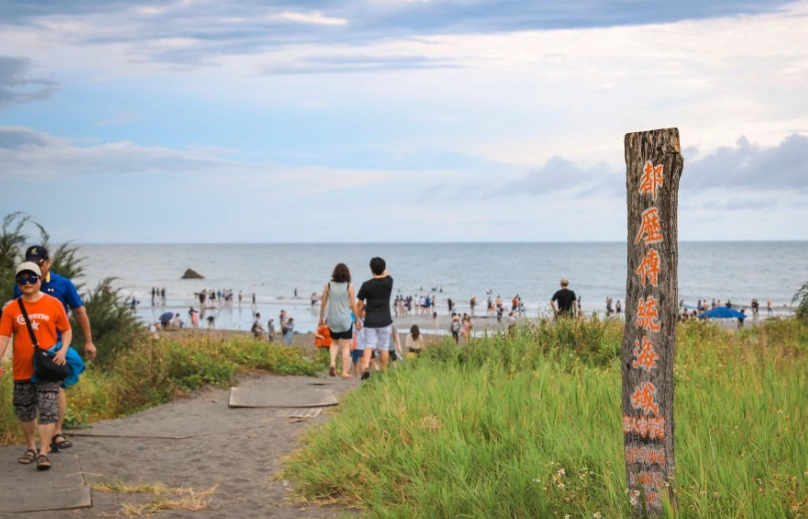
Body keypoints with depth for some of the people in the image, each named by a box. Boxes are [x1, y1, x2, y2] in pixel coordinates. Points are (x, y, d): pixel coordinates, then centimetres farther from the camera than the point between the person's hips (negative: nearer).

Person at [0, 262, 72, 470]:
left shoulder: (54, 304, -2)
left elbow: (67, 330, 4)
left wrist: (63, 350, -12)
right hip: (22, 370, 3)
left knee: (48, 411, -7)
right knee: (25, 412, 14)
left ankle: (43, 452, -5)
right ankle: (31, 448, 31)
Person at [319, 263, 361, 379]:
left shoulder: (328, 286, -2)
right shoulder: (349, 287, -8)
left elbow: (323, 303, 2)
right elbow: (353, 305, -5)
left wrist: (321, 318, 14)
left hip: (332, 319, 2)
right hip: (346, 319, -2)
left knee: (334, 342, 21)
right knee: (346, 345, 5)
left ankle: (332, 363, -2)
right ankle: (345, 371, 4)